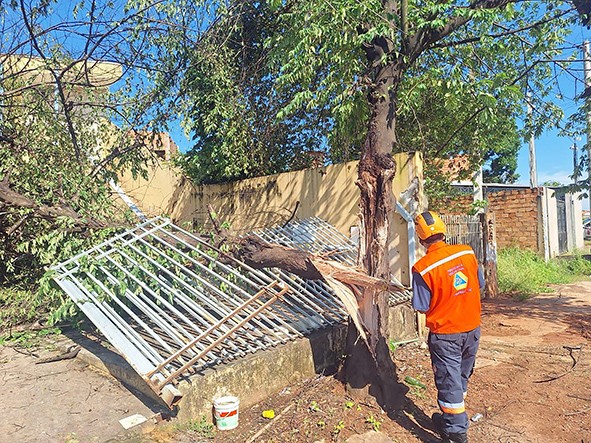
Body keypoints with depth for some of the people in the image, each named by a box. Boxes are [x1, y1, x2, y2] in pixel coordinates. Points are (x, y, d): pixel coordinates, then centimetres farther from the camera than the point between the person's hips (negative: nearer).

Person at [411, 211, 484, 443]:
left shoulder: (422, 268, -23)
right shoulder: (467, 252, -9)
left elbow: (421, 306, -15)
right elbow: (481, 284, 5)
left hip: (445, 334, -5)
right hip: (472, 328, 5)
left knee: (449, 381, 10)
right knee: (461, 377, 22)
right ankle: (453, 417, 41)